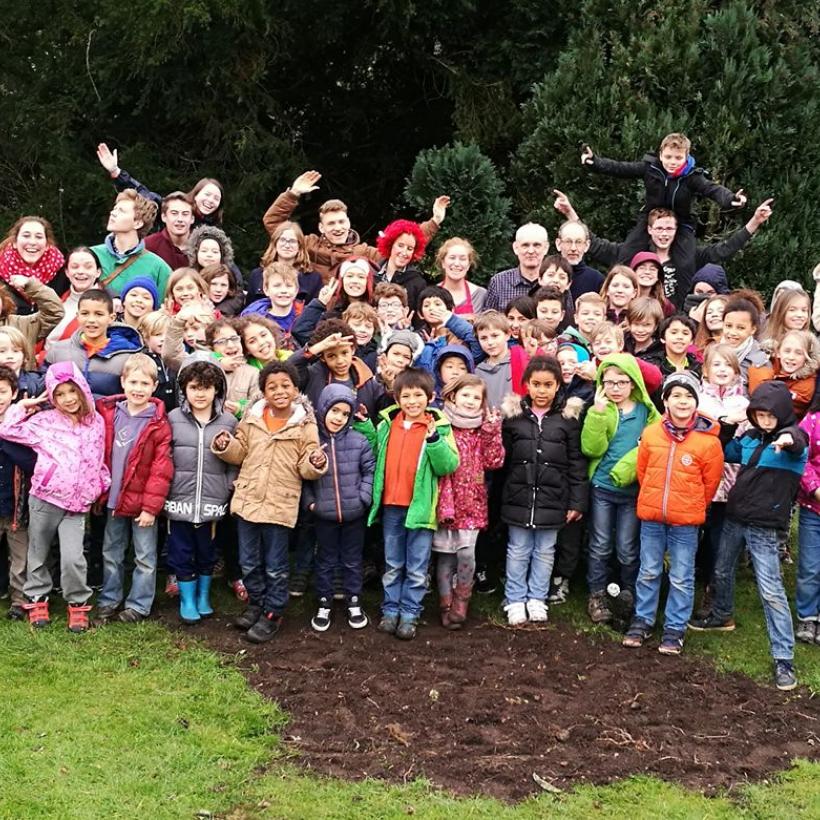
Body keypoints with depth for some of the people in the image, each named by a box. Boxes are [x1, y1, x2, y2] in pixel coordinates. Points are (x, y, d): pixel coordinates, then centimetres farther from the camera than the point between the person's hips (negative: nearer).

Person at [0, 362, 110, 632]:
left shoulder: (97, 423, 5)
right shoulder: (45, 421, -2)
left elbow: (98, 462, 15)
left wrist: (99, 488, 12)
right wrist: (23, 405, -3)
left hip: (77, 505, 0)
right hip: (44, 499, 0)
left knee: (73, 557, -8)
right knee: (38, 553, 12)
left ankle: (77, 603, 10)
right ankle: (37, 599, 29)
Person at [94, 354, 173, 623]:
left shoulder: (158, 423, -12)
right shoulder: (108, 413, 0)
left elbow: (161, 469, -14)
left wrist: (151, 506, -15)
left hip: (143, 502, -4)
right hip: (114, 498, 4)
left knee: (145, 557, 6)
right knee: (111, 553, 16)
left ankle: (138, 605, 18)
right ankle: (109, 600, 29)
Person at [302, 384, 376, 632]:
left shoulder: (358, 441, -7)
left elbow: (370, 470, -1)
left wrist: (364, 497, -9)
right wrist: (309, 501, -8)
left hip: (354, 513, 0)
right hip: (324, 513, 0)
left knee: (352, 560, 14)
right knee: (325, 561, 14)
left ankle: (354, 603, 29)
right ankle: (324, 604, 27)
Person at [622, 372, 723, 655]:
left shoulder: (708, 440, -12)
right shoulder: (651, 433, -4)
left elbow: (710, 482, -1)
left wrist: (691, 507, 8)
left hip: (685, 521, -2)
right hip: (651, 516, 2)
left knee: (681, 578, 7)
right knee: (648, 572, 14)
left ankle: (675, 629, 19)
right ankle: (642, 620, 28)